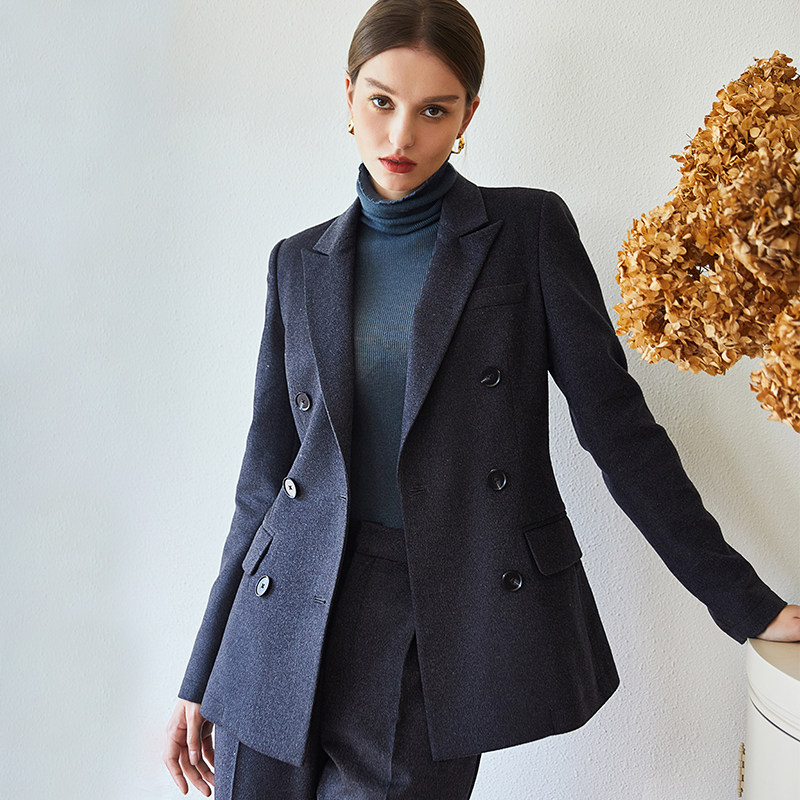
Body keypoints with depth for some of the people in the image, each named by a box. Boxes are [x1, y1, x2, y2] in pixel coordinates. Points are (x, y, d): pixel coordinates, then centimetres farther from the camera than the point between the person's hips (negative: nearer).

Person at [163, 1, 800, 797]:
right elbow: (267, 475, 9)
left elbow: (615, 424, 0)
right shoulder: (301, 262, 8)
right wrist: (202, 677, 10)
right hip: (291, 620, 3)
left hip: (446, 632, -2)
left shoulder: (529, 230, 0)